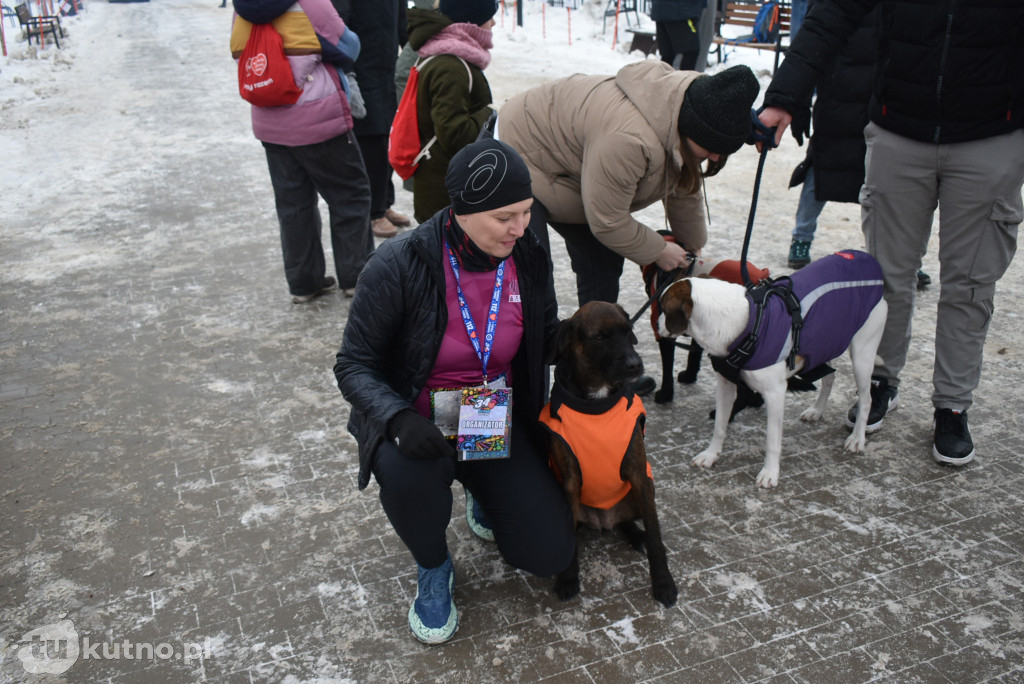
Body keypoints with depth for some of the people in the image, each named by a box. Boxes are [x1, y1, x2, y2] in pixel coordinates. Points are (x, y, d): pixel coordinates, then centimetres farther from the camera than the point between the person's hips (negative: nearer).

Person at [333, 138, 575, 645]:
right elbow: (354, 365, -16)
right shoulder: (400, 264, -22)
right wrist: (399, 418, -34)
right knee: (408, 473, -39)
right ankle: (433, 569, -3)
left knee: (551, 554, -7)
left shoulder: (527, 257, -9)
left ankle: (484, 499, 28)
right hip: (418, 421, -3)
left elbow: (548, 339, 8)